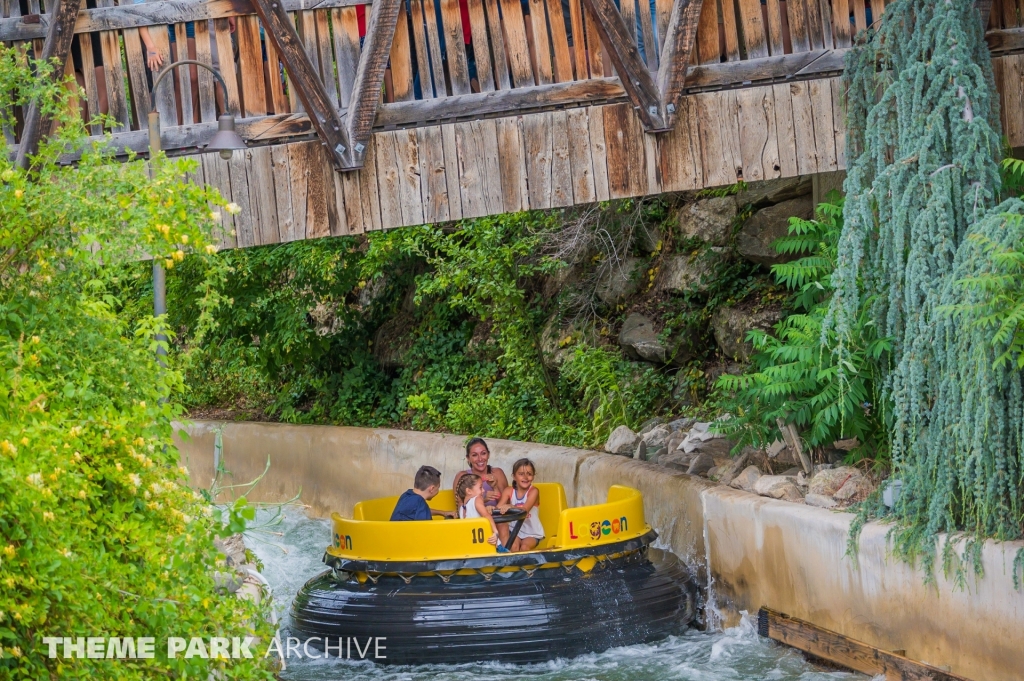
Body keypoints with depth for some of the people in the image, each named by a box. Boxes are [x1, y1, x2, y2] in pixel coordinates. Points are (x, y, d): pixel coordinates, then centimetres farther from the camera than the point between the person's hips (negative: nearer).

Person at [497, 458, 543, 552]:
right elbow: (499, 507, -14)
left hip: (532, 533, -2)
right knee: (513, 546, -26)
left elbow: (525, 509, -29)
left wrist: (510, 507, -49)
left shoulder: (533, 491, -14)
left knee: (525, 547, -27)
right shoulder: (509, 491, -4)